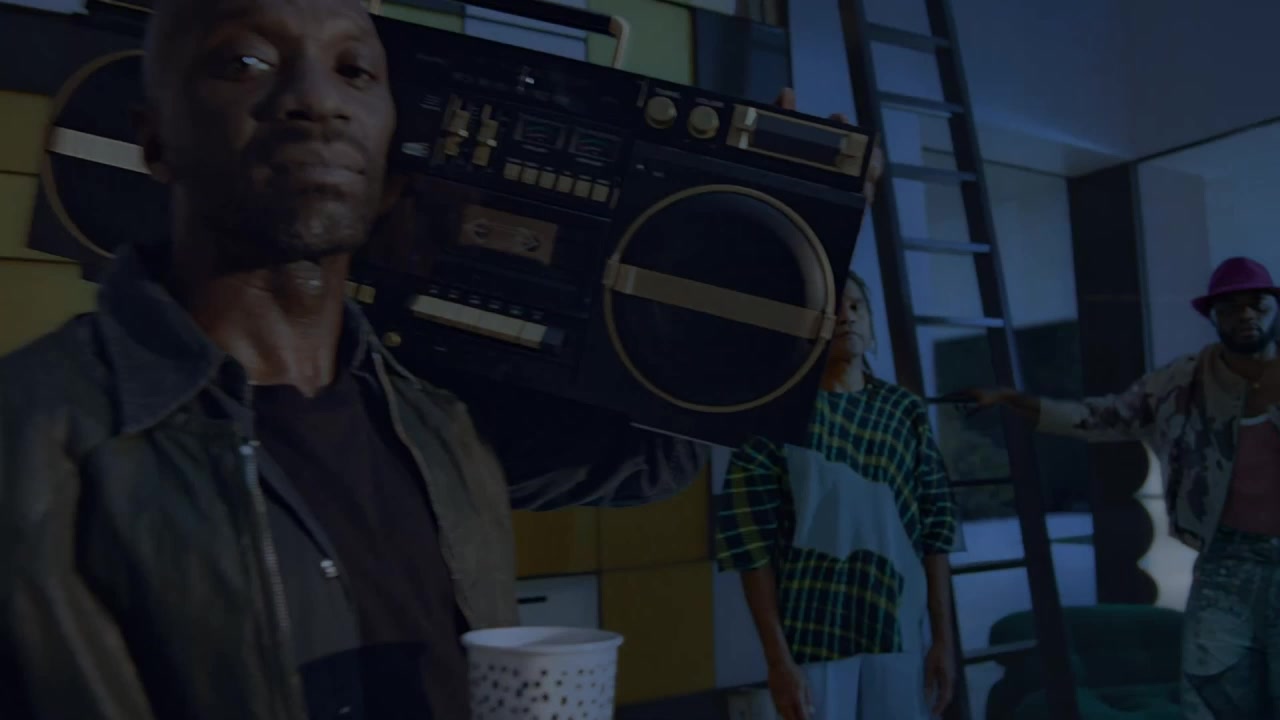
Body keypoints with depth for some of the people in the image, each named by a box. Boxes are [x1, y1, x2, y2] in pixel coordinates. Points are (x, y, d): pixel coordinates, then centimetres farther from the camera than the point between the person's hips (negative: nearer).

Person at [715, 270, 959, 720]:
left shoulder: (905, 412, 6)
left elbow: (935, 524, 7)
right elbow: (749, 536, -8)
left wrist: (944, 637, 4)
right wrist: (777, 658, -10)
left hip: (901, 629, 3)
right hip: (813, 632, -3)